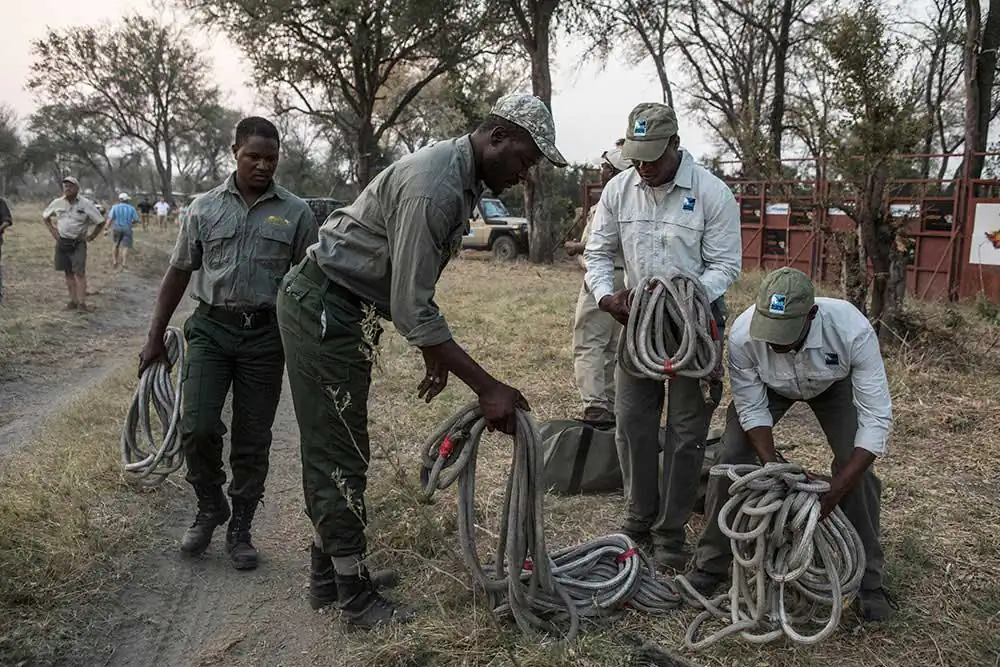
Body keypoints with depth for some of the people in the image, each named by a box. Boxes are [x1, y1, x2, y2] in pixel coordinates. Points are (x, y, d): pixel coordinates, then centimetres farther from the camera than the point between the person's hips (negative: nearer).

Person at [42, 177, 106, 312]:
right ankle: (73, 301, 11)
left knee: (79, 272, -11)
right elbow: (45, 216, 20)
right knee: (68, 272, 6)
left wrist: (92, 236, -2)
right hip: (62, 242, 4)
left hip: (78, 243, -4)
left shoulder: (86, 204, -8)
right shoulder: (57, 203, 2)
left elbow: (101, 221, -1)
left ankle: (82, 303, -13)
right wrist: (52, 230, 11)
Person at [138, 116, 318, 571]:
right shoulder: (205, 208, 6)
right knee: (197, 429, -9)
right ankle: (209, 508, 19)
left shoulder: (295, 213, 3)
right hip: (210, 329, 1)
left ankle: (240, 530, 22)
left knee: (253, 440, 5)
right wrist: (155, 338, 9)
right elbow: (179, 273, 11)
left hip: (266, 334, -1)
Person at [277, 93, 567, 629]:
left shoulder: (463, 180, 7)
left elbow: (413, 291, 15)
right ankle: (356, 599, 13)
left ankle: (328, 577, 30)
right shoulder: (431, 186, -26)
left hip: (341, 309, 11)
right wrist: (487, 388, -25)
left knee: (331, 450, 17)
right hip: (323, 308, -10)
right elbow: (411, 310, -28)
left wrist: (436, 356, 17)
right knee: (340, 456, -1)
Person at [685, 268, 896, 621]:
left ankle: (868, 580, 5)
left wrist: (835, 489, -43)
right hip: (767, 386, 1)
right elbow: (752, 409, -22)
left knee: (856, 468, -14)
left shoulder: (852, 330, -41)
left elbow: (876, 418, -37)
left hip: (833, 383, 0)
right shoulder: (743, 336, -38)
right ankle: (709, 566, 5)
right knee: (731, 460, -11)